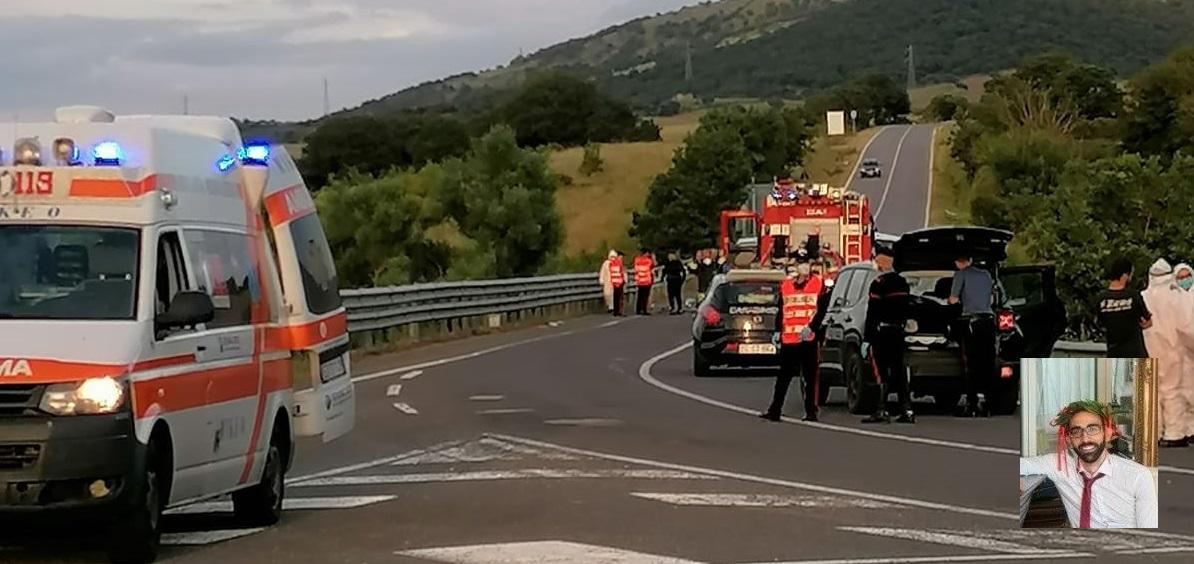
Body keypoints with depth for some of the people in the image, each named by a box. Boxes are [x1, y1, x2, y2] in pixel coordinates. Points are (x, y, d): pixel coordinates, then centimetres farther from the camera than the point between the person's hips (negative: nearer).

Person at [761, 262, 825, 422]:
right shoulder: (786, 286, 12)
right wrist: (778, 332, 12)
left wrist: (811, 327, -14)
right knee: (783, 377, 5)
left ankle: (811, 412, 9)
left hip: (808, 338, -3)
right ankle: (775, 410, 7)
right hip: (788, 339, 3)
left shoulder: (817, 284, 0)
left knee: (810, 377, 3)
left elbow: (822, 310, -4)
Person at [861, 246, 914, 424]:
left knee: (881, 372, -7)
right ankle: (906, 410, 10)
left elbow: (872, 314, -16)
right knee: (899, 371, 11)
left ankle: (881, 411, -10)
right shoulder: (902, 282, 12)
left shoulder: (879, 284, -13)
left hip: (881, 332, -8)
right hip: (898, 332, 8)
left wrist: (866, 339, -15)